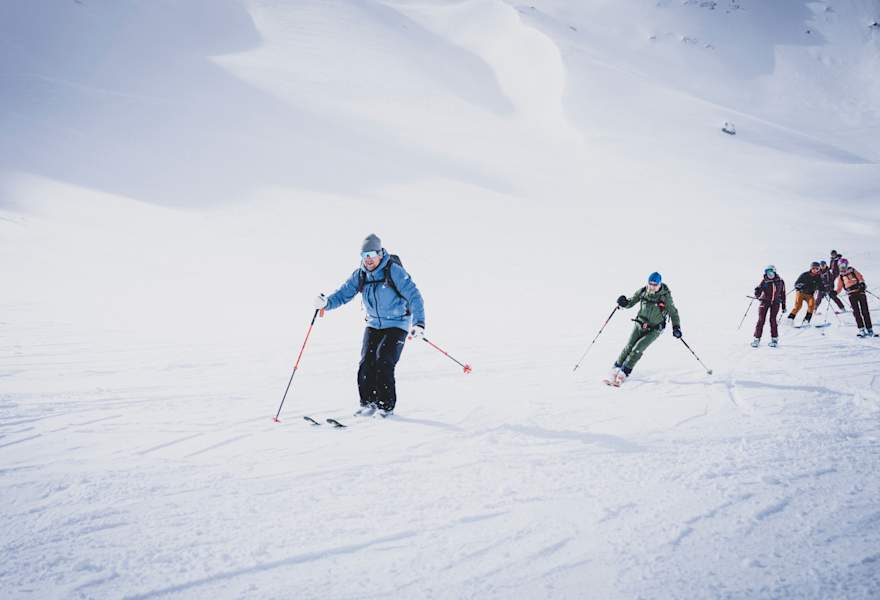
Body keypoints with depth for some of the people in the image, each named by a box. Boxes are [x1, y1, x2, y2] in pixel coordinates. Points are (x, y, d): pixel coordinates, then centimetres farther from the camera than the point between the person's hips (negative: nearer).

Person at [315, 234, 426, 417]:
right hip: (374, 324, 5)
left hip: (397, 325, -5)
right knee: (366, 363, -6)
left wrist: (419, 323, -30)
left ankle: (386, 405, -2)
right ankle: (368, 402, 11)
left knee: (383, 362, -15)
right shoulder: (360, 275, -2)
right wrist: (327, 302, -25)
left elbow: (413, 296, -21)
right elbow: (343, 294, -3)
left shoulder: (394, 271, -19)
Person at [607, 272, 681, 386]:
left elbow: (673, 312, -8)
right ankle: (616, 369, 7)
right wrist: (624, 302, -18)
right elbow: (631, 303, 4)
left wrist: (676, 327, -20)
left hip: (654, 329, -3)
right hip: (640, 324, 3)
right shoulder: (642, 292, -7)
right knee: (629, 347, -4)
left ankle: (623, 373, -4)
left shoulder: (665, 296, -16)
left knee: (637, 349, -13)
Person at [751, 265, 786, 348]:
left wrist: (783, 305, 14)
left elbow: (782, 294, 12)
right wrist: (757, 294, -35)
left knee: (773, 319, -6)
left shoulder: (780, 281, 3)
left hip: (775, 303, 1)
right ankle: (757, 339, 0)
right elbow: (759, 288, -12)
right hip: (765, 301, -1)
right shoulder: (764, 280, -2)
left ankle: (774, 339, 7)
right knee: (761, 320, -5)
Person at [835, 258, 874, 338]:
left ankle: (869, 329, 1)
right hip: (851, 295, 2)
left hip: (860, 292, -2)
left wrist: (862, 284, -22)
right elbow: (839, 288, 17)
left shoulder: (854, 272, 7)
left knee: (865, 311, -3)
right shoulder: (841, 277, 15)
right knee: (856, 312, -8)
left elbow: (860, 278, -2)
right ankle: (861, 330, -10)